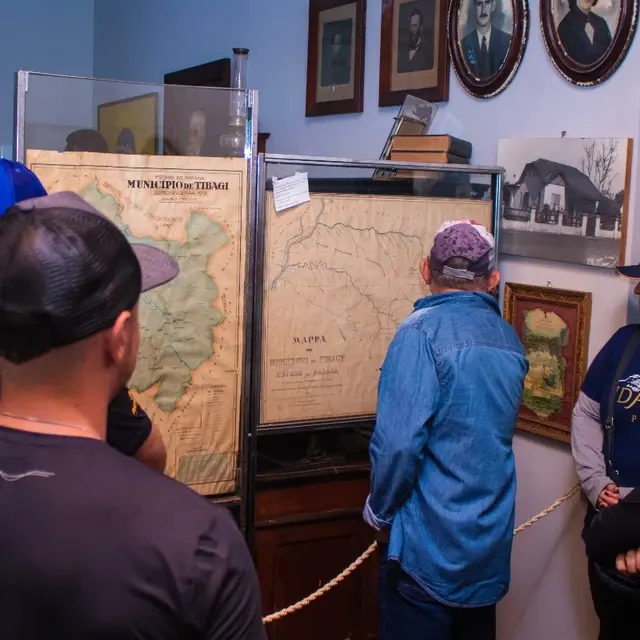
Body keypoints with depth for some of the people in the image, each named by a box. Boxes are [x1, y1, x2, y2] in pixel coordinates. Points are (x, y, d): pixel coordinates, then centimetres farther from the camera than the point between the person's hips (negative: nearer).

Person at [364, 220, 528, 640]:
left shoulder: (423, 331, -16)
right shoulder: (510, 341, 5)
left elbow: (398, 442, -22)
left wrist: (380, 511, -7)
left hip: (429, 548, -6)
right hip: (491, 548, 7)